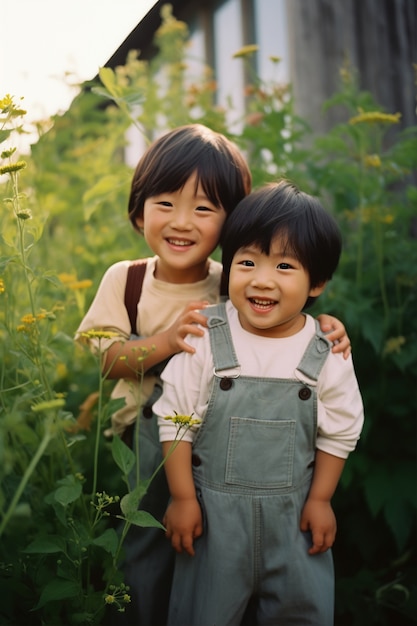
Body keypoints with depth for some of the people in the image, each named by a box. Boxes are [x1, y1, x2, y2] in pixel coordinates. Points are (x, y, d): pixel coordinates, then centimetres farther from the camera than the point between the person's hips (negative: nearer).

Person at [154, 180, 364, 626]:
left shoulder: (326, 354, -10)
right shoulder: (206, 340, -14)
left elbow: (339, 432, 3)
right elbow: (176, 420, -7)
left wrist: (320, 499, 4)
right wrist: (181, 497, -5)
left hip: (293, 512, 2)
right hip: (212, 509, -1)